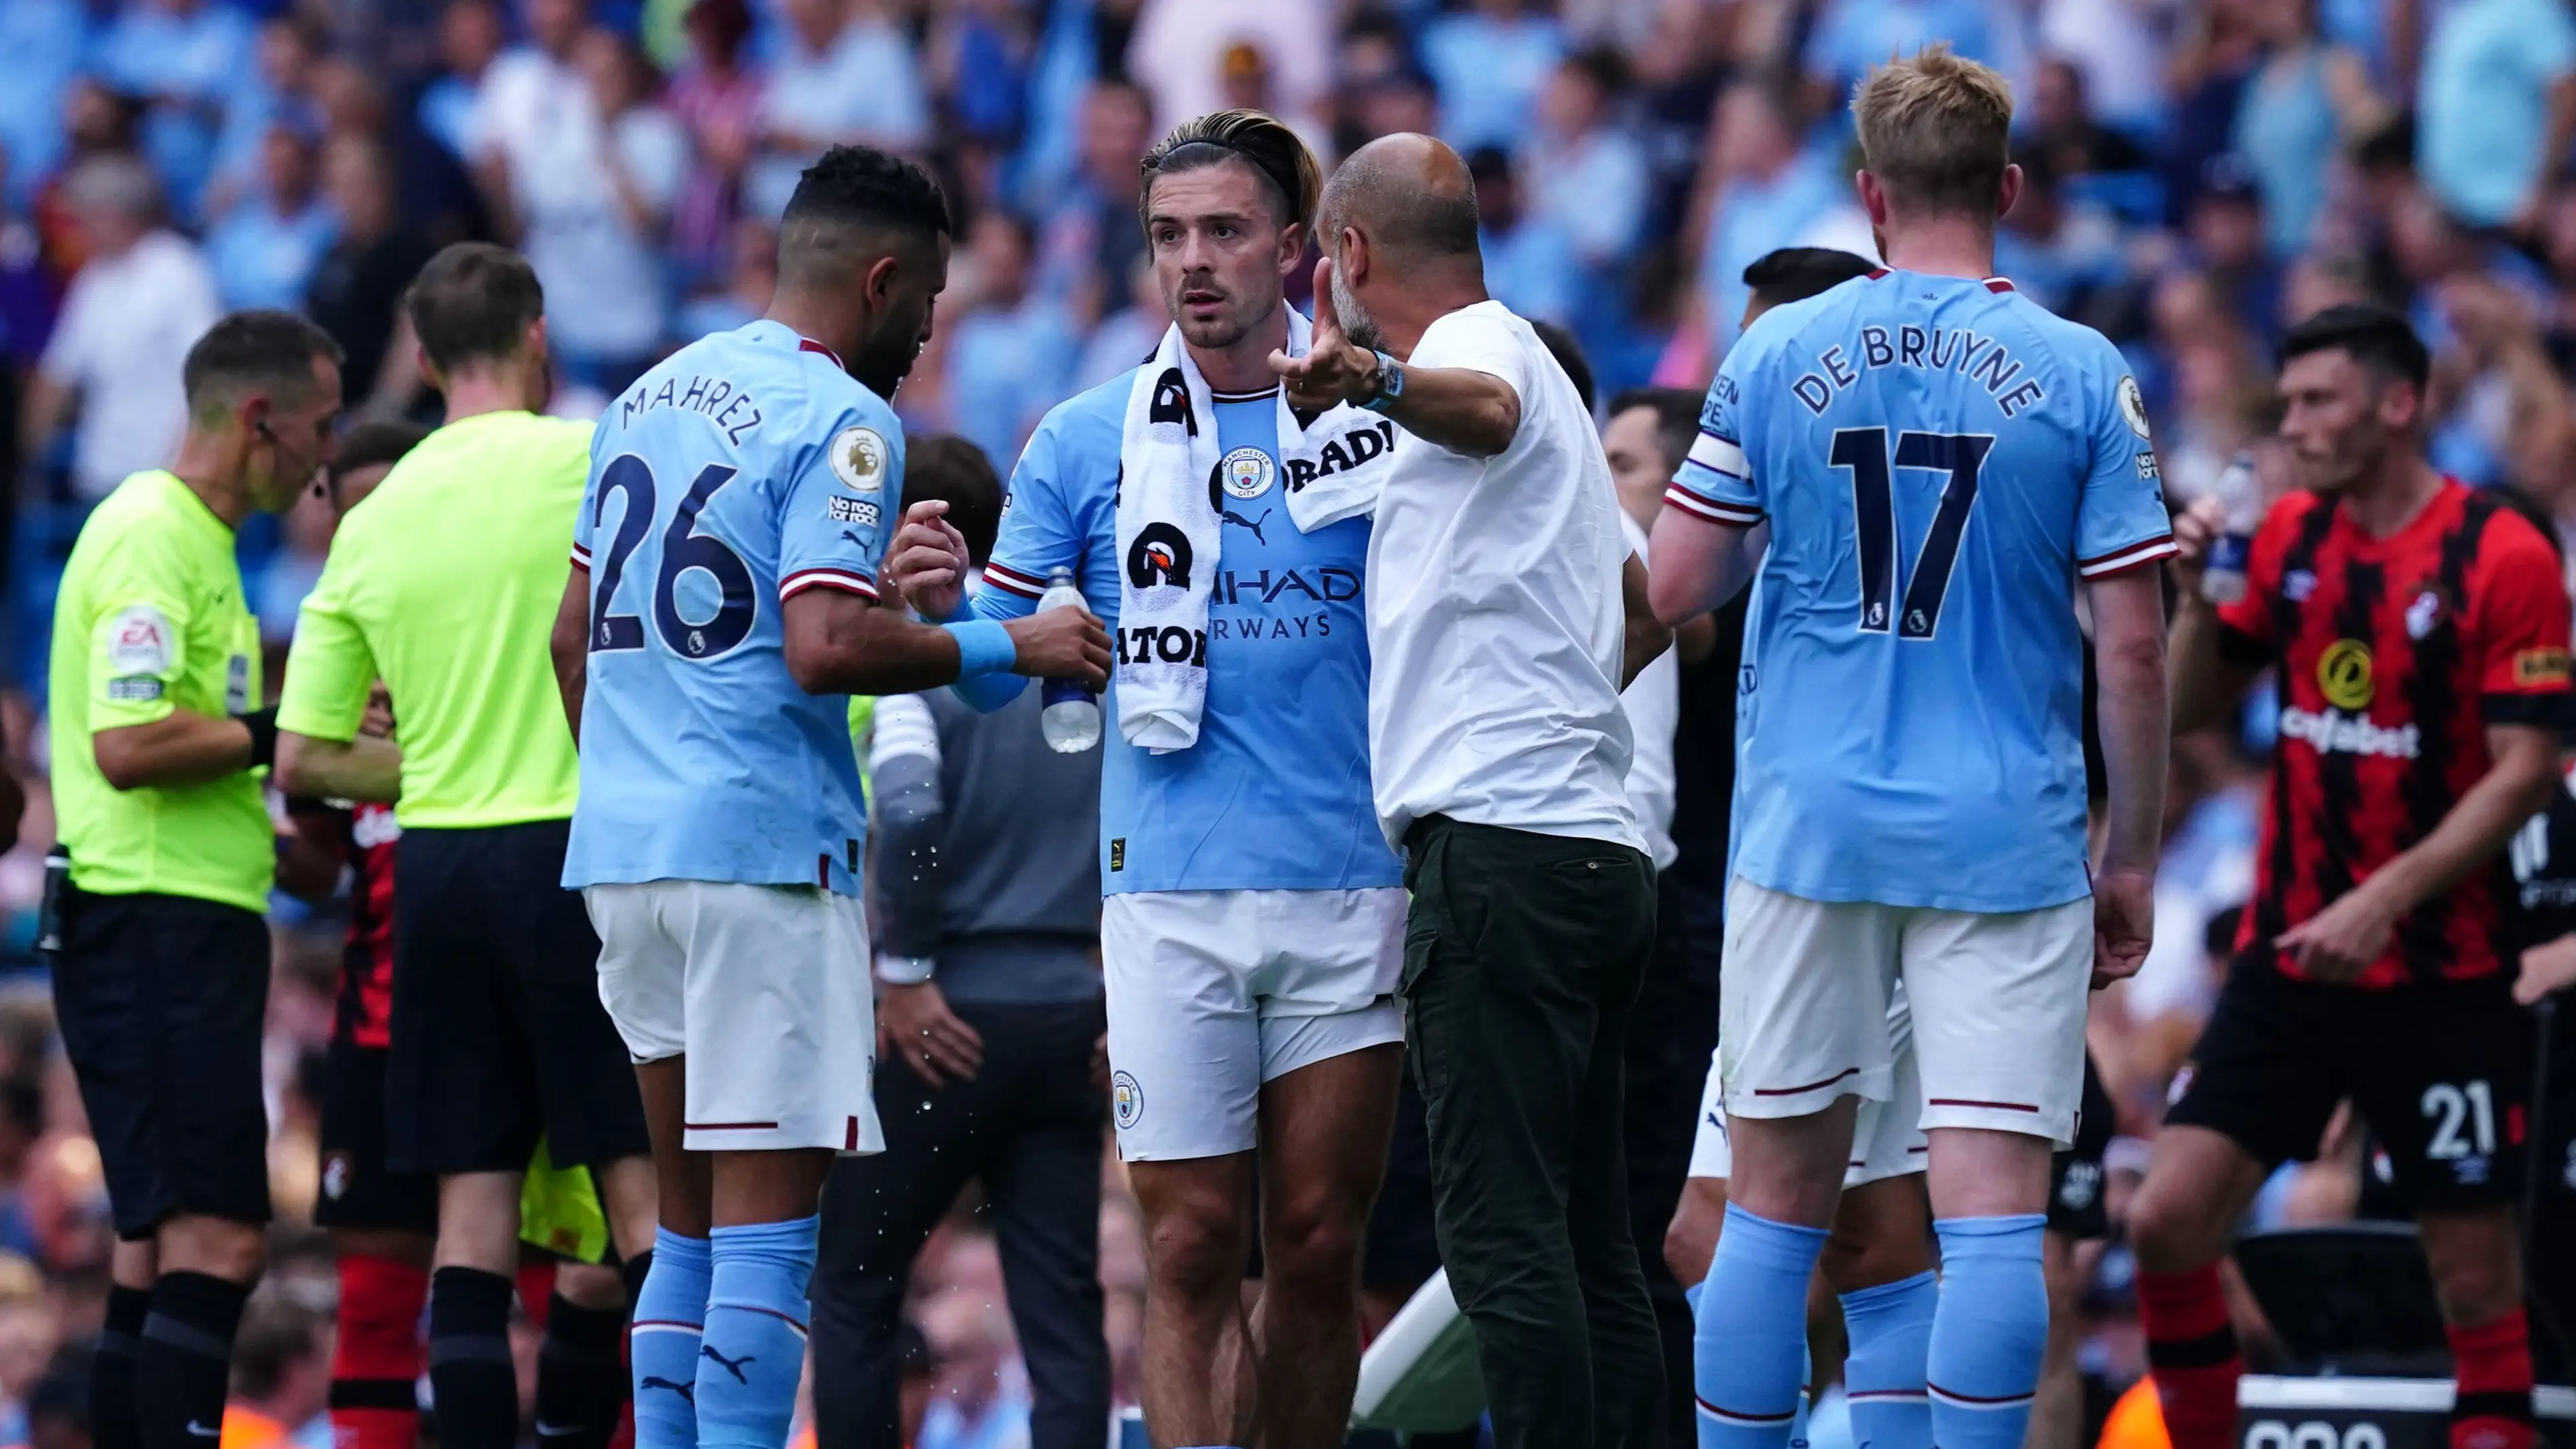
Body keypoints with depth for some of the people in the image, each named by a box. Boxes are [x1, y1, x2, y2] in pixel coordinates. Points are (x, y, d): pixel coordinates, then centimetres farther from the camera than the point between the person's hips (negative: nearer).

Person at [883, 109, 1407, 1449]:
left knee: (1321, 1250, 4)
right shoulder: (1087, 442, 6)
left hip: (1351, 892, 0)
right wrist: (939, 603, -15)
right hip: (1170, 897, 0)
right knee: (1191, 1249, -6)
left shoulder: (1375, 421, 4)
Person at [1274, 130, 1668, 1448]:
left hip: (1500, 842, -10)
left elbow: (1480, 405, -32)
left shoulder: (1479, 344, -4)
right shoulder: (1533, 370, 27)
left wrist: (1372, 381, -52)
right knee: (1587, 1238, 8)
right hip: (1598, 851, 10)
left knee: (1503, 1228, -14)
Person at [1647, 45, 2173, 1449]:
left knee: (1777, 1209, 8)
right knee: (1993, 1217, -4)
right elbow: (2132, 647, -3)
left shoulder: (1775, 357, 1)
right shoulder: (2080, 375, -2)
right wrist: (2130, 857, 6)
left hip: (1809, 823, 2)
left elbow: (1674, 585, 3)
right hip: (2007, 843, -2)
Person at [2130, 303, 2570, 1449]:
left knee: (2475, 1274, -1)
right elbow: (2191, 707, 14)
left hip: (2441, 977, -5)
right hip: (2288, 957, 5)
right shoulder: (2291, 536, 7)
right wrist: (2194, 594, -5)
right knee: (2167, 1221, -4)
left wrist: (2387, 898, -23)